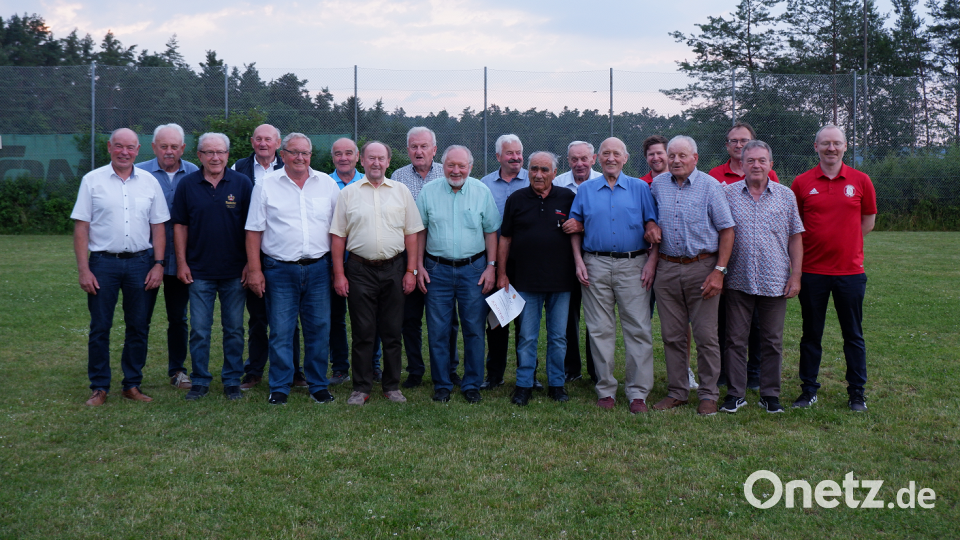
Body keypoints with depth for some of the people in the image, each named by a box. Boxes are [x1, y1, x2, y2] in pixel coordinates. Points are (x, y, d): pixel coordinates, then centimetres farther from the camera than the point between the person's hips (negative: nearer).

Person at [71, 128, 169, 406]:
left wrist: (158, 264, 0)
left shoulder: (149, 182, 7)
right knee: (100, 327, 3)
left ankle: (132, 385, 18)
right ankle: (99, 387, 13)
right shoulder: (92, 180, 1)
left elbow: (158, 226, 9)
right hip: (103, 262, -2)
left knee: (138, 327, 6)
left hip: (139, 262, 2)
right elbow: (81, 226, 0)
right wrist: (83, 269, -6)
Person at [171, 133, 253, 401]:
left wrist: (250, 263, -3)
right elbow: (180, 225, 6)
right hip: (199, 271, 0)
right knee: (199, 330, 4)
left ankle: (232, 381, 18)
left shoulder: (242, 183, 0)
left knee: (234, 329, 7)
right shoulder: (188, 185, 3)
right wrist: (181, 262, 1)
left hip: (235, 271, 0)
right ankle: (200, 381, 17)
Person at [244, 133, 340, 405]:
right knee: (280, 331, 1)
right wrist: (254, 270, -5)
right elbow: (254, 231, 2)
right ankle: (280, 388, 13)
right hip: (280, 270, -2)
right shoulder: (266, 186, 2)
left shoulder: (327, 184, 8)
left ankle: (318, 385, 19)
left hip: (318, 268, 2)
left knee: (319, 329, 6)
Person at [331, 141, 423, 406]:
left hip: (393, 269, 1)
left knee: (392, 332, 6)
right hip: (360, 271, -1)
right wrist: (339, 274, -2)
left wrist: (411, 271, 0)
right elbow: (338, 236, 3)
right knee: (362, 332, 3)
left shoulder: (401, 191, 7)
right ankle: (361, 388, 13)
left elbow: (411, 233, 6)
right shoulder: (349, 193, 4)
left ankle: (392, 386, 17)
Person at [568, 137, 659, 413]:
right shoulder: (586, 190, 11)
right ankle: (605, 389, 15)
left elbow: (653, 227, 4)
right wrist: (579, 262, 1)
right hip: (596, 265, 1)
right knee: (600, 330, 5)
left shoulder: (640, 188, 7)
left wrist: (652, 261, -7)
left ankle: (638, 392, 4)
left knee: (638, 329, -3)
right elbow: (575, 228, 12)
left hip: (633, 265, -1)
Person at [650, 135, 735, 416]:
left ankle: (708, 395, 11)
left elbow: (727, 230, -4)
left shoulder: (710, 186, -4)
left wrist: (719, 271, -11)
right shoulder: (657, 185, 8)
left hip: (701, 268, -3)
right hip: (666, 269, 4)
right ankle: (677, 392, 20)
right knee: (672, 335, 9)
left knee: (706, 336, 0)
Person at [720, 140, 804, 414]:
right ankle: (735, 393, 14)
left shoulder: (786, 195, 5)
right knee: (735, 340, 4)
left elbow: (795, 238, 7)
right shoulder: (728, 194, 3)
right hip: (738, 280, 0)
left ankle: (770, 394, 18)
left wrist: (795, 275, 0)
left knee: (773, 341, 7)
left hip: (775, 281, 1)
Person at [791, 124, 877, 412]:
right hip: (812, 270, 0)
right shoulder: (802, 183, 1)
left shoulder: (860, 180, 2)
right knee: (811, 334, 8)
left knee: (853, 335, 8)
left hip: (850, 270, 0)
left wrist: (845, 243, 5)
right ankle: (808, 390, 19)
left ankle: (857, 393, 18)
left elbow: (868, 220, 11)